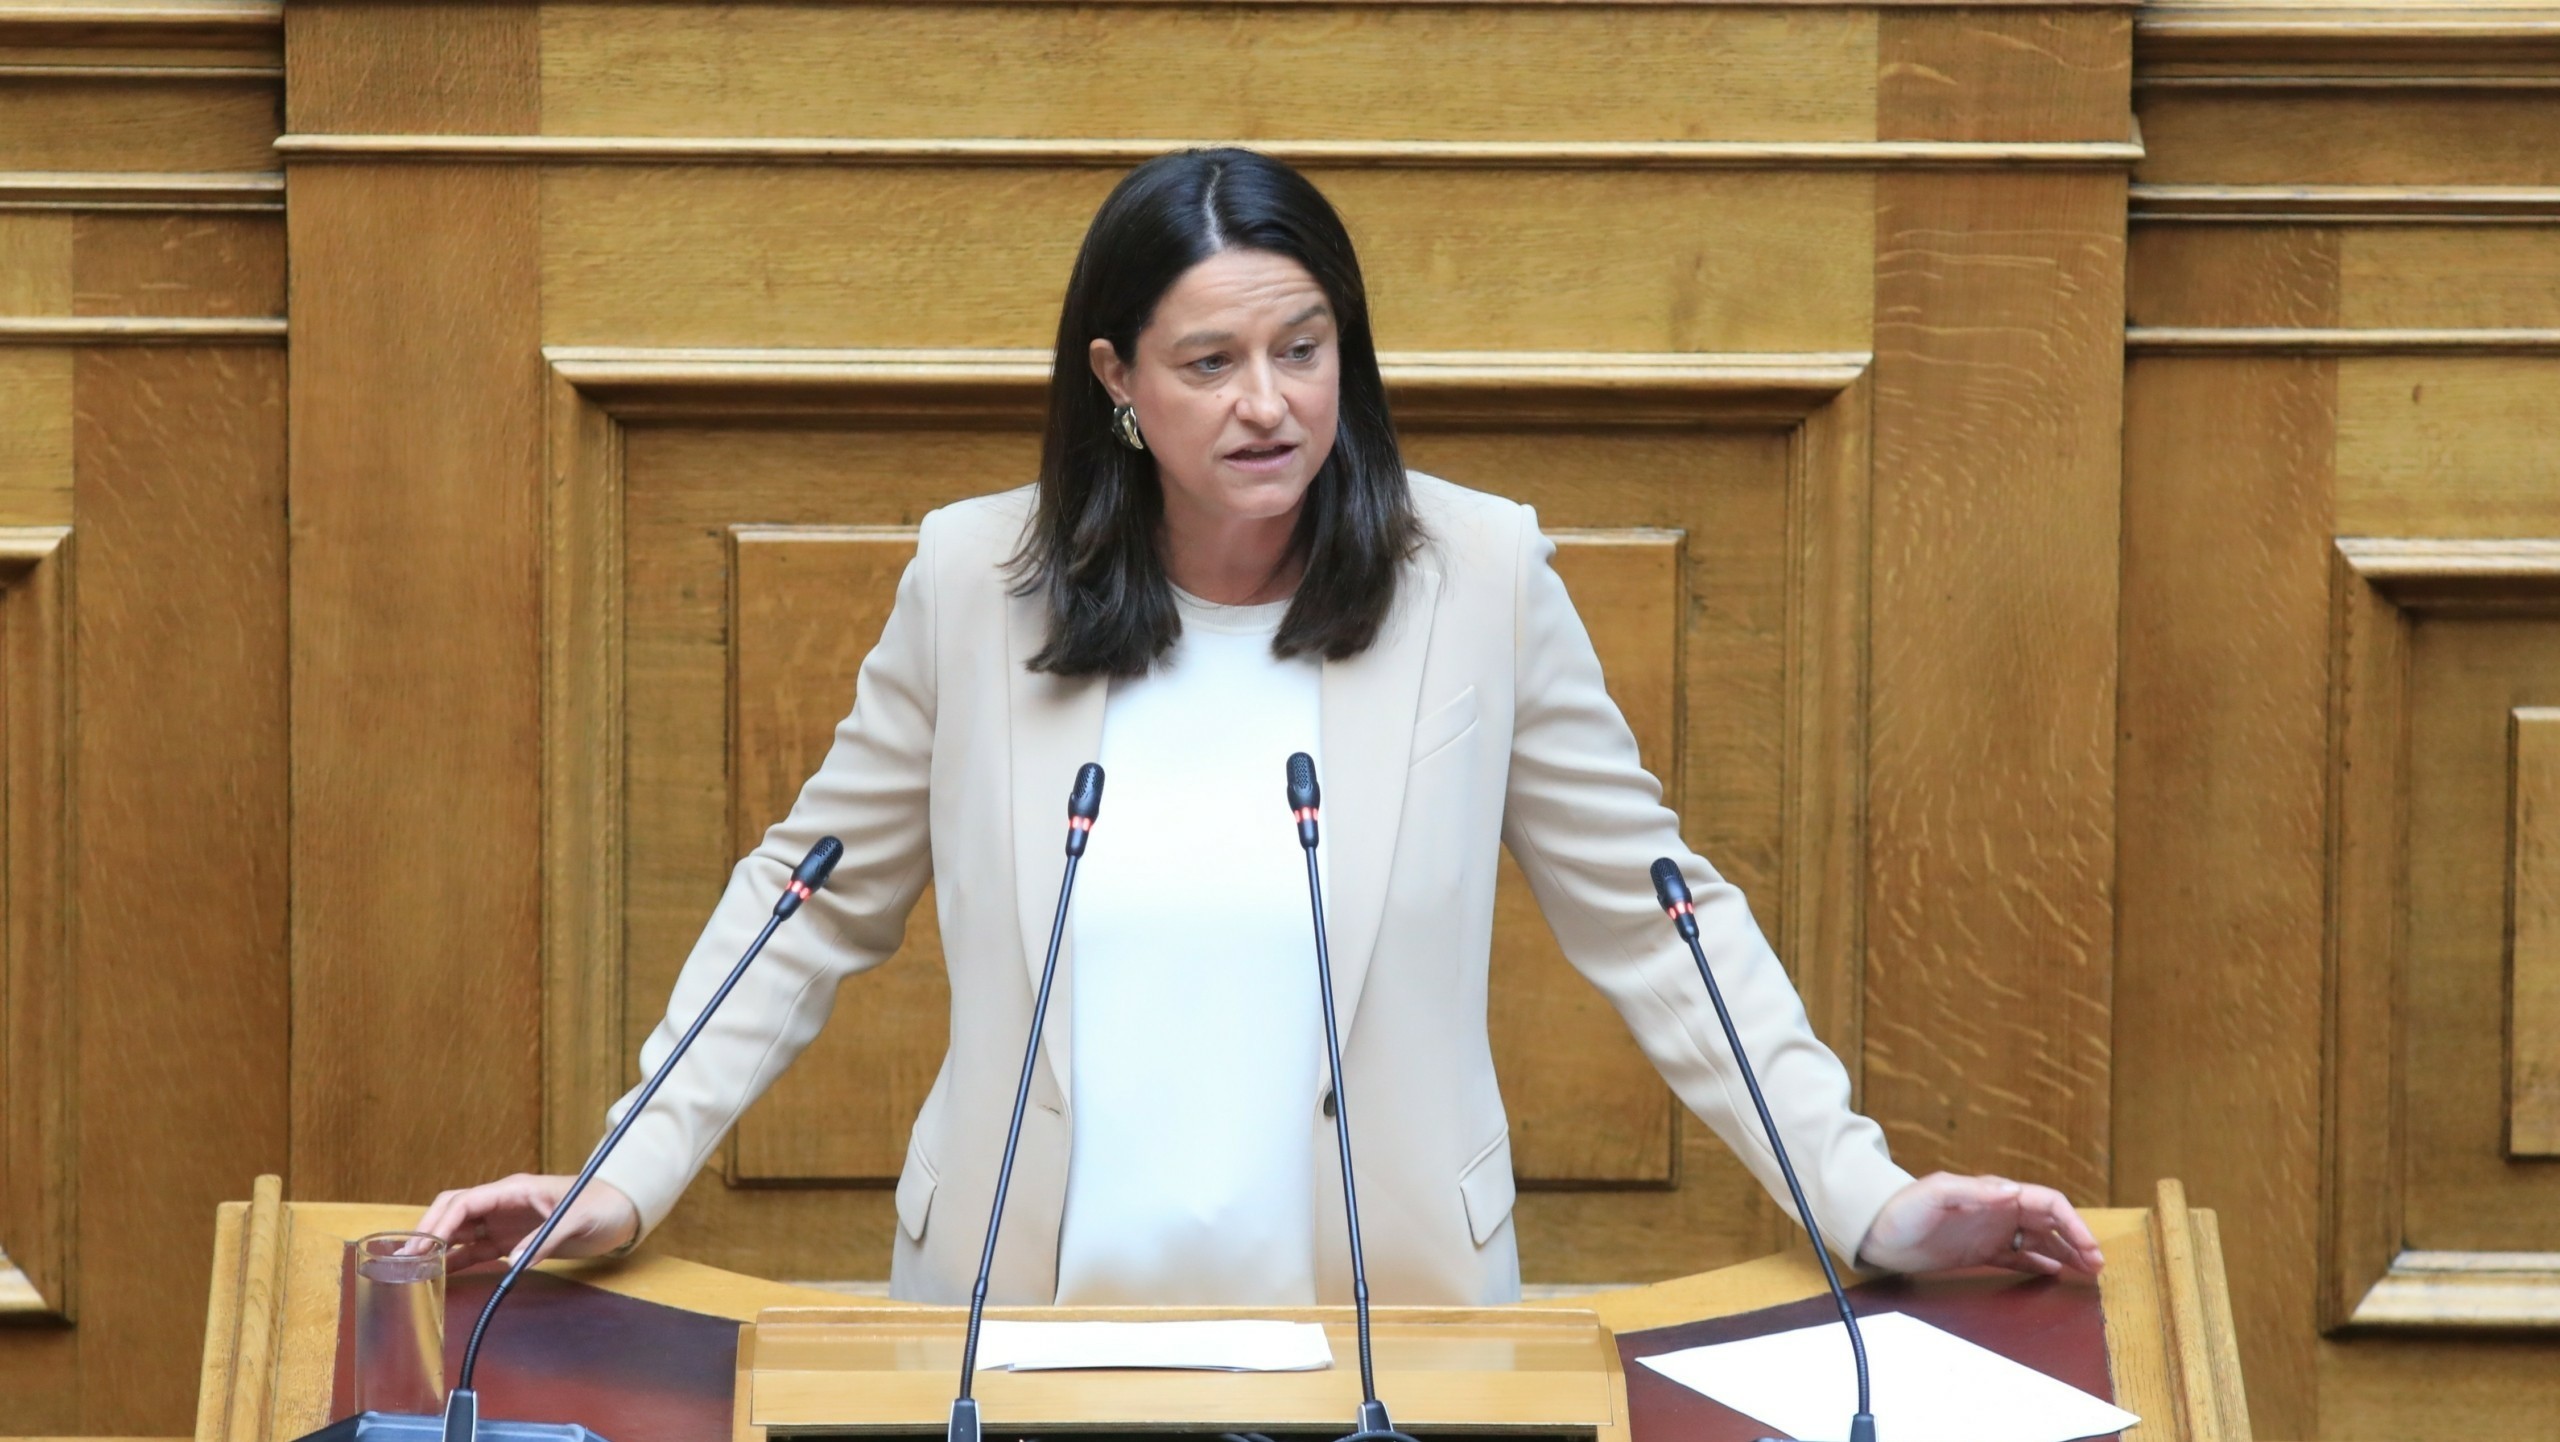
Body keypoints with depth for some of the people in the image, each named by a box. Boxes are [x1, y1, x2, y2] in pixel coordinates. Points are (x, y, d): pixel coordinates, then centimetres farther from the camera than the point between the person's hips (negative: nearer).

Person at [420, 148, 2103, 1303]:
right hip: (1030, 1324, 1)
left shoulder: (1480, 579, -3)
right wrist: (628, 1179, -1)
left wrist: (1870, 1200, -7)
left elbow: (1654, 922, 1)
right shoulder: (974, 582, -1)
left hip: (1388, 1336, 0)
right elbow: (813, 908, 8)